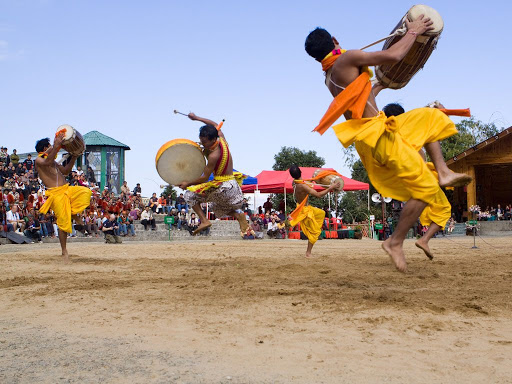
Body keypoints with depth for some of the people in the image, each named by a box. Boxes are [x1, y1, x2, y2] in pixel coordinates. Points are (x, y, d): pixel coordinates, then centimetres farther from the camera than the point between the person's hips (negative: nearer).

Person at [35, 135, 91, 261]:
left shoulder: (53, 160, 22)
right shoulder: (39, 160, -2)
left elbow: (65, 171, 29)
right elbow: (47, 163, -26)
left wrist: (74, 158, 20)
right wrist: (57, 145, -32)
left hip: (67, 189, 7)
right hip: (55, 193, -7)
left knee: (86, 192, -18)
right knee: (63, 222, -7)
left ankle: (74, 213, 3)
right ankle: (64, 251, 6)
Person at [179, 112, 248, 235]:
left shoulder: (214, 155, -24)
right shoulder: (222, 140, -2)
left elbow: (205, 178, -17)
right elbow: (215, 125, 20)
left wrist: (187, 184, -6)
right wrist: (196, 118, 20)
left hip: (222, 187, -8)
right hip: (233, 183, 9)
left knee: (190, 195, 3)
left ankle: (204, 220, -5)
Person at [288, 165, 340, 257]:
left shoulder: (294, 183, -8)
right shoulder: (302, 186, -33)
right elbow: (318, 195, -33)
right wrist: (330, 188, -27)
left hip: (306, 208, 8)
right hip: (305, 211, -8)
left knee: (321, 213, 27)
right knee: (314, 232, 4)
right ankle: (308, 253, 10)